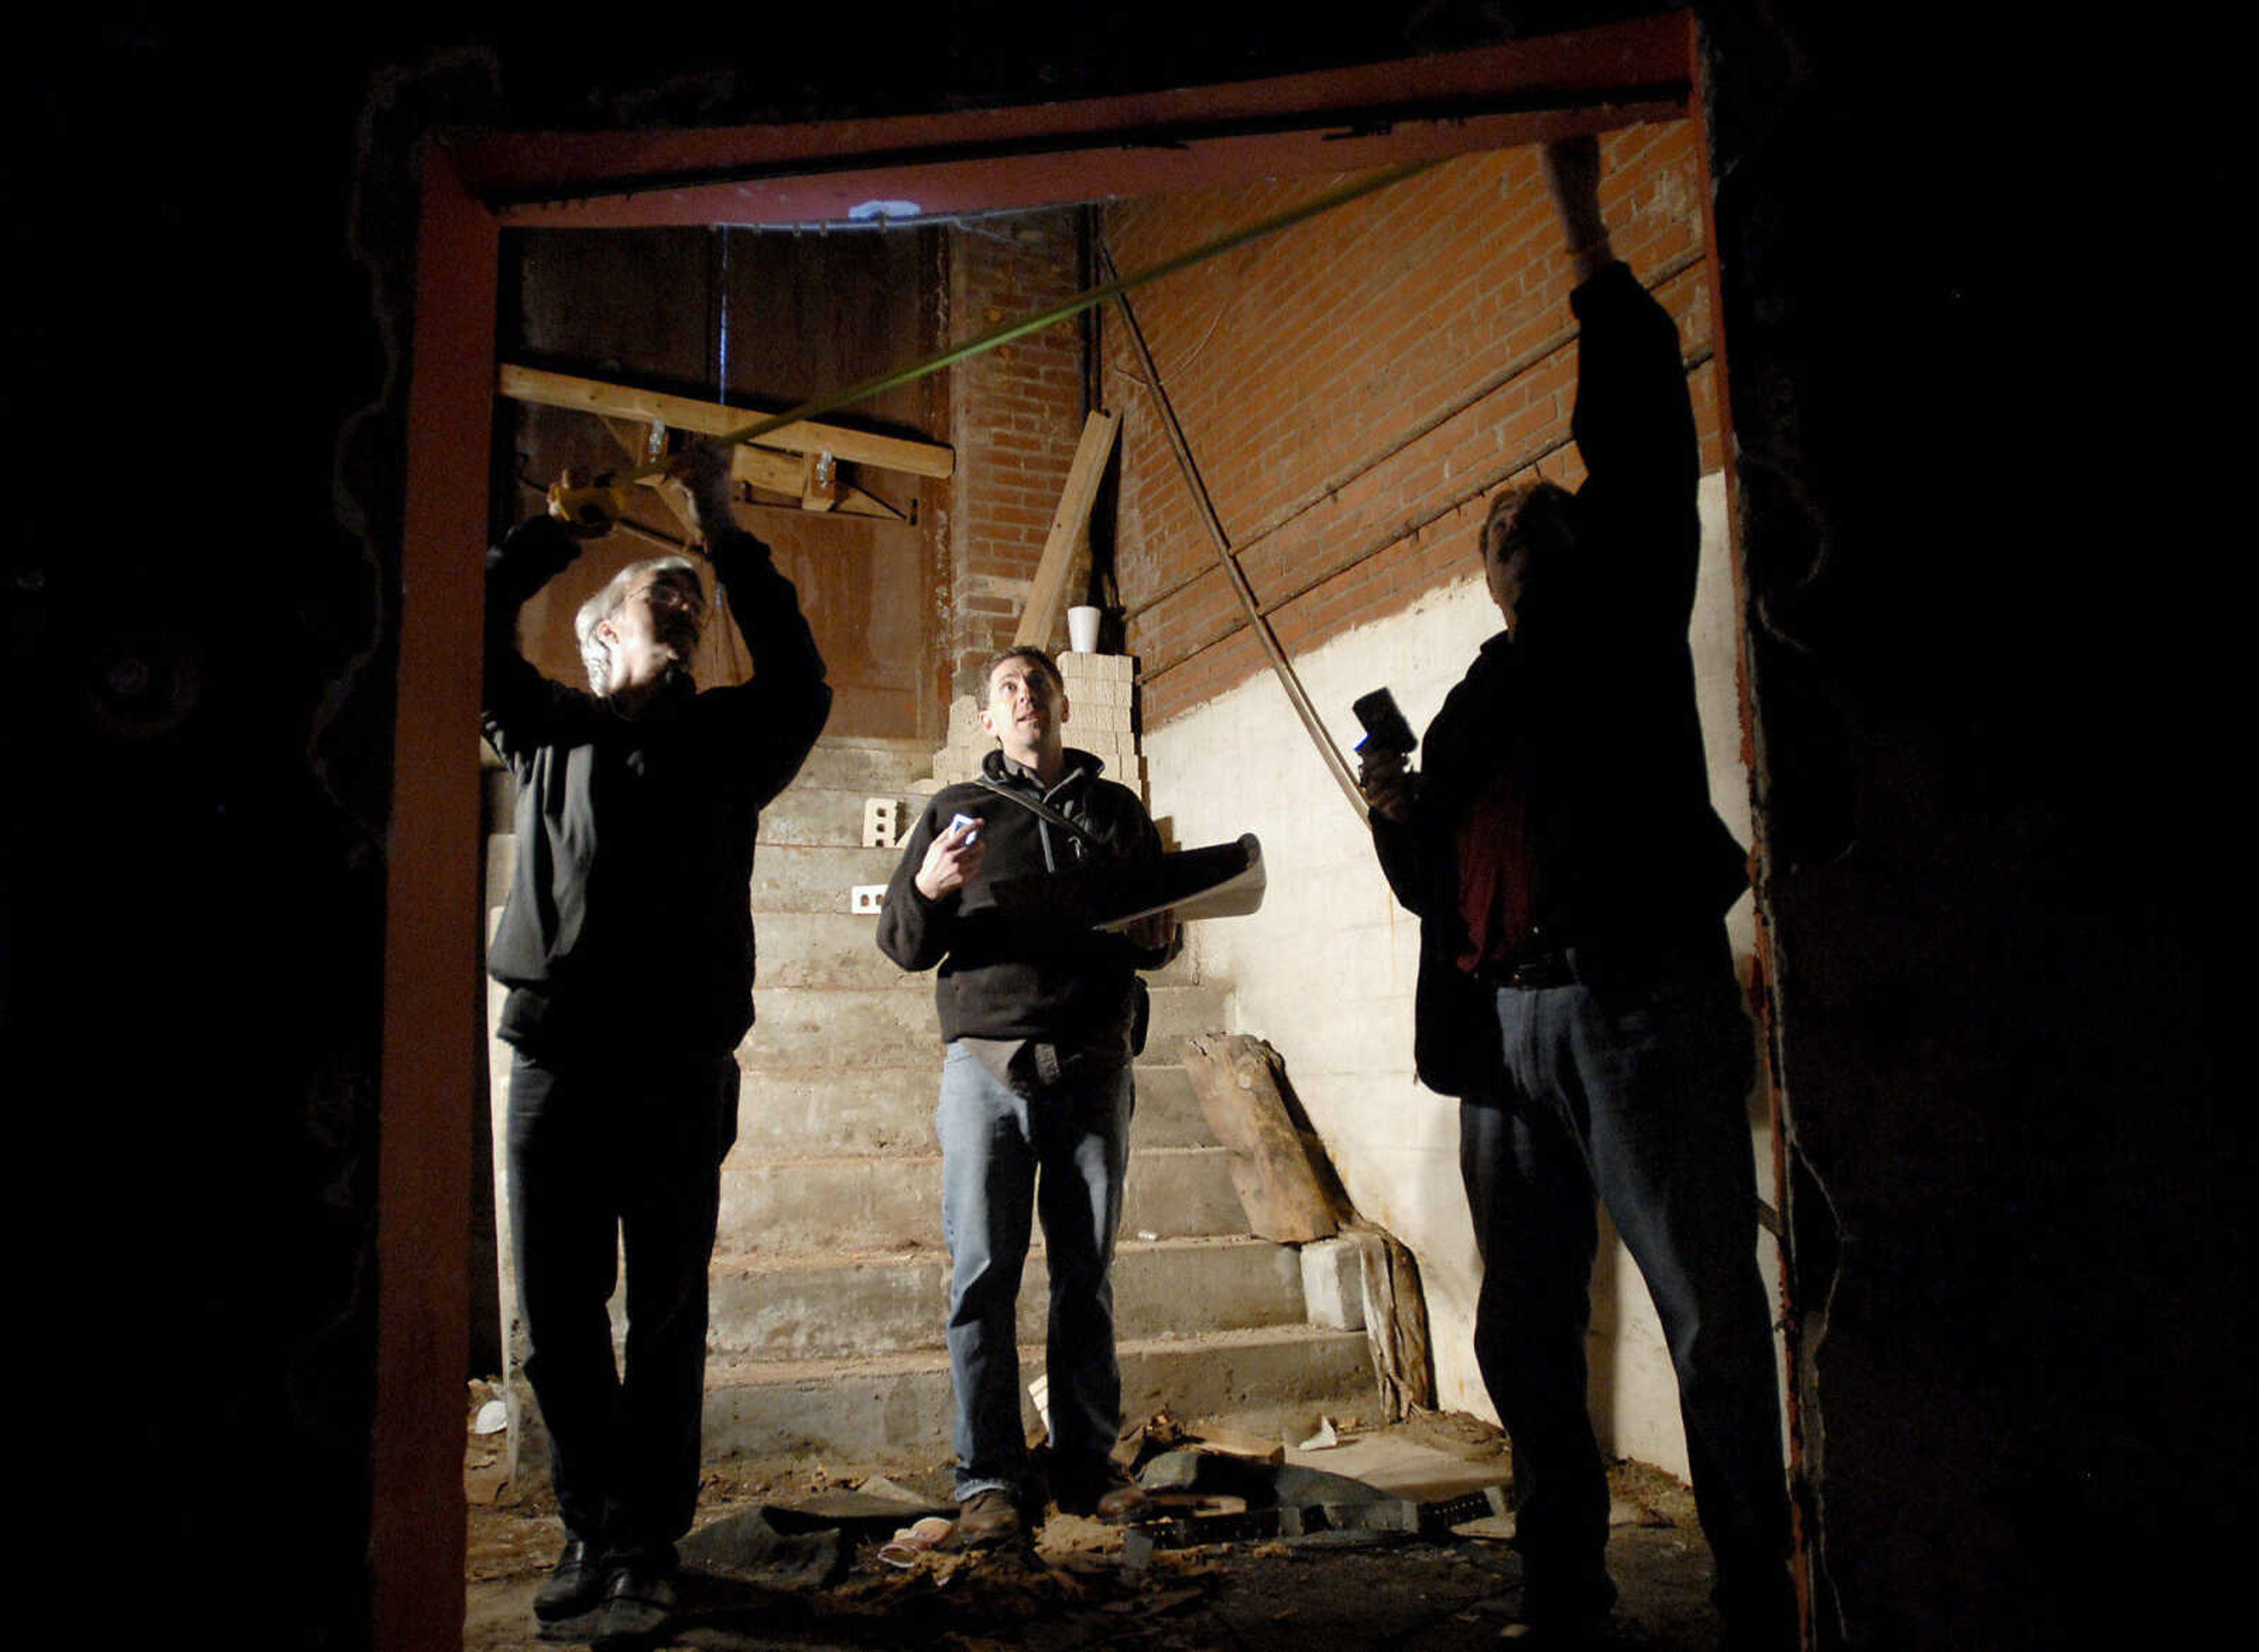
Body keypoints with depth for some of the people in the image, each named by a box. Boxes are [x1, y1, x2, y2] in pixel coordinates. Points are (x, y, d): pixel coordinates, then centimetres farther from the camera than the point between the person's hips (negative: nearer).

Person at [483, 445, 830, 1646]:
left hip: (681, 1073, -1)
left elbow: (799, 684, -6)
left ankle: (649, 1551, 15)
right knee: (556, 1322, 7)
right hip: (557, 1062, 1)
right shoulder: (547, 727, 14)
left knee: (666, 1324, 4)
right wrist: (552, 532, 3)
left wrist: (726, 537, -5)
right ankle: (593, 1528, 25)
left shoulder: (724, 737, 11)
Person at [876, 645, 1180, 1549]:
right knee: (982, 1275, -4)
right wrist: (927, 888, -12)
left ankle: (1088, 1464, 14)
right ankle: (991, 1477, 4)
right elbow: (903, 946, 10)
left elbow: (1160, 934, 20)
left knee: (1087, 1273, 4)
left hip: (1094, 1066, 1)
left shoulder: (1119, 811, 18)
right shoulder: (956, 809, 15)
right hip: (988, 1060, -1)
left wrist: (1161, 933, -4)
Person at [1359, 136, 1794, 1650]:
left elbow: (1647, 446, -1)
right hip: (1506, 1021, 6)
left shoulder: (1628, 619, 12)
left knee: (1713, 1319, -6)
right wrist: (1396, 815, 1)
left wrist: (1589, 238, -2)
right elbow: (1438, 887, 23)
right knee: (1525, 1330, 8)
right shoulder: (1473, 702, 23)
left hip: (1640, 1001, -5)